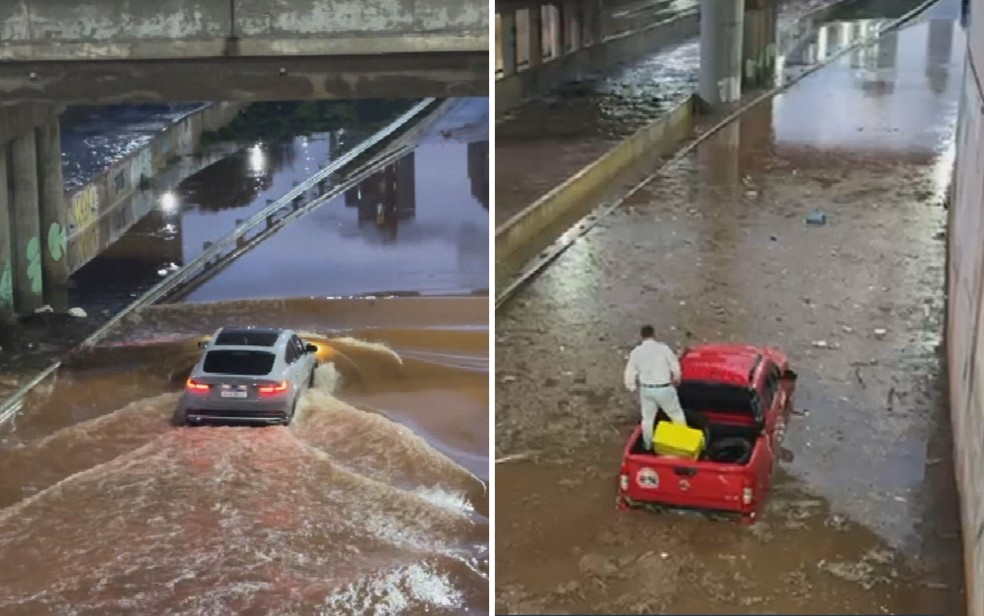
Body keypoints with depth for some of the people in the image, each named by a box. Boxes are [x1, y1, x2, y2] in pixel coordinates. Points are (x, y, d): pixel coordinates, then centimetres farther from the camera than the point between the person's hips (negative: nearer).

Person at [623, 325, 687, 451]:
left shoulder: (636, 352, -6)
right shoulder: (663, 348, -15)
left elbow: (630, 373, -1)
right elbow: (675, 366, -4)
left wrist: (632, 387, 17)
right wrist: (676, 379, 16)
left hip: (646, 389, 3)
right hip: (664, 389, -3)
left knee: (648, 418, 21)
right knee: (676, 415, 17)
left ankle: (648, 444, 34)